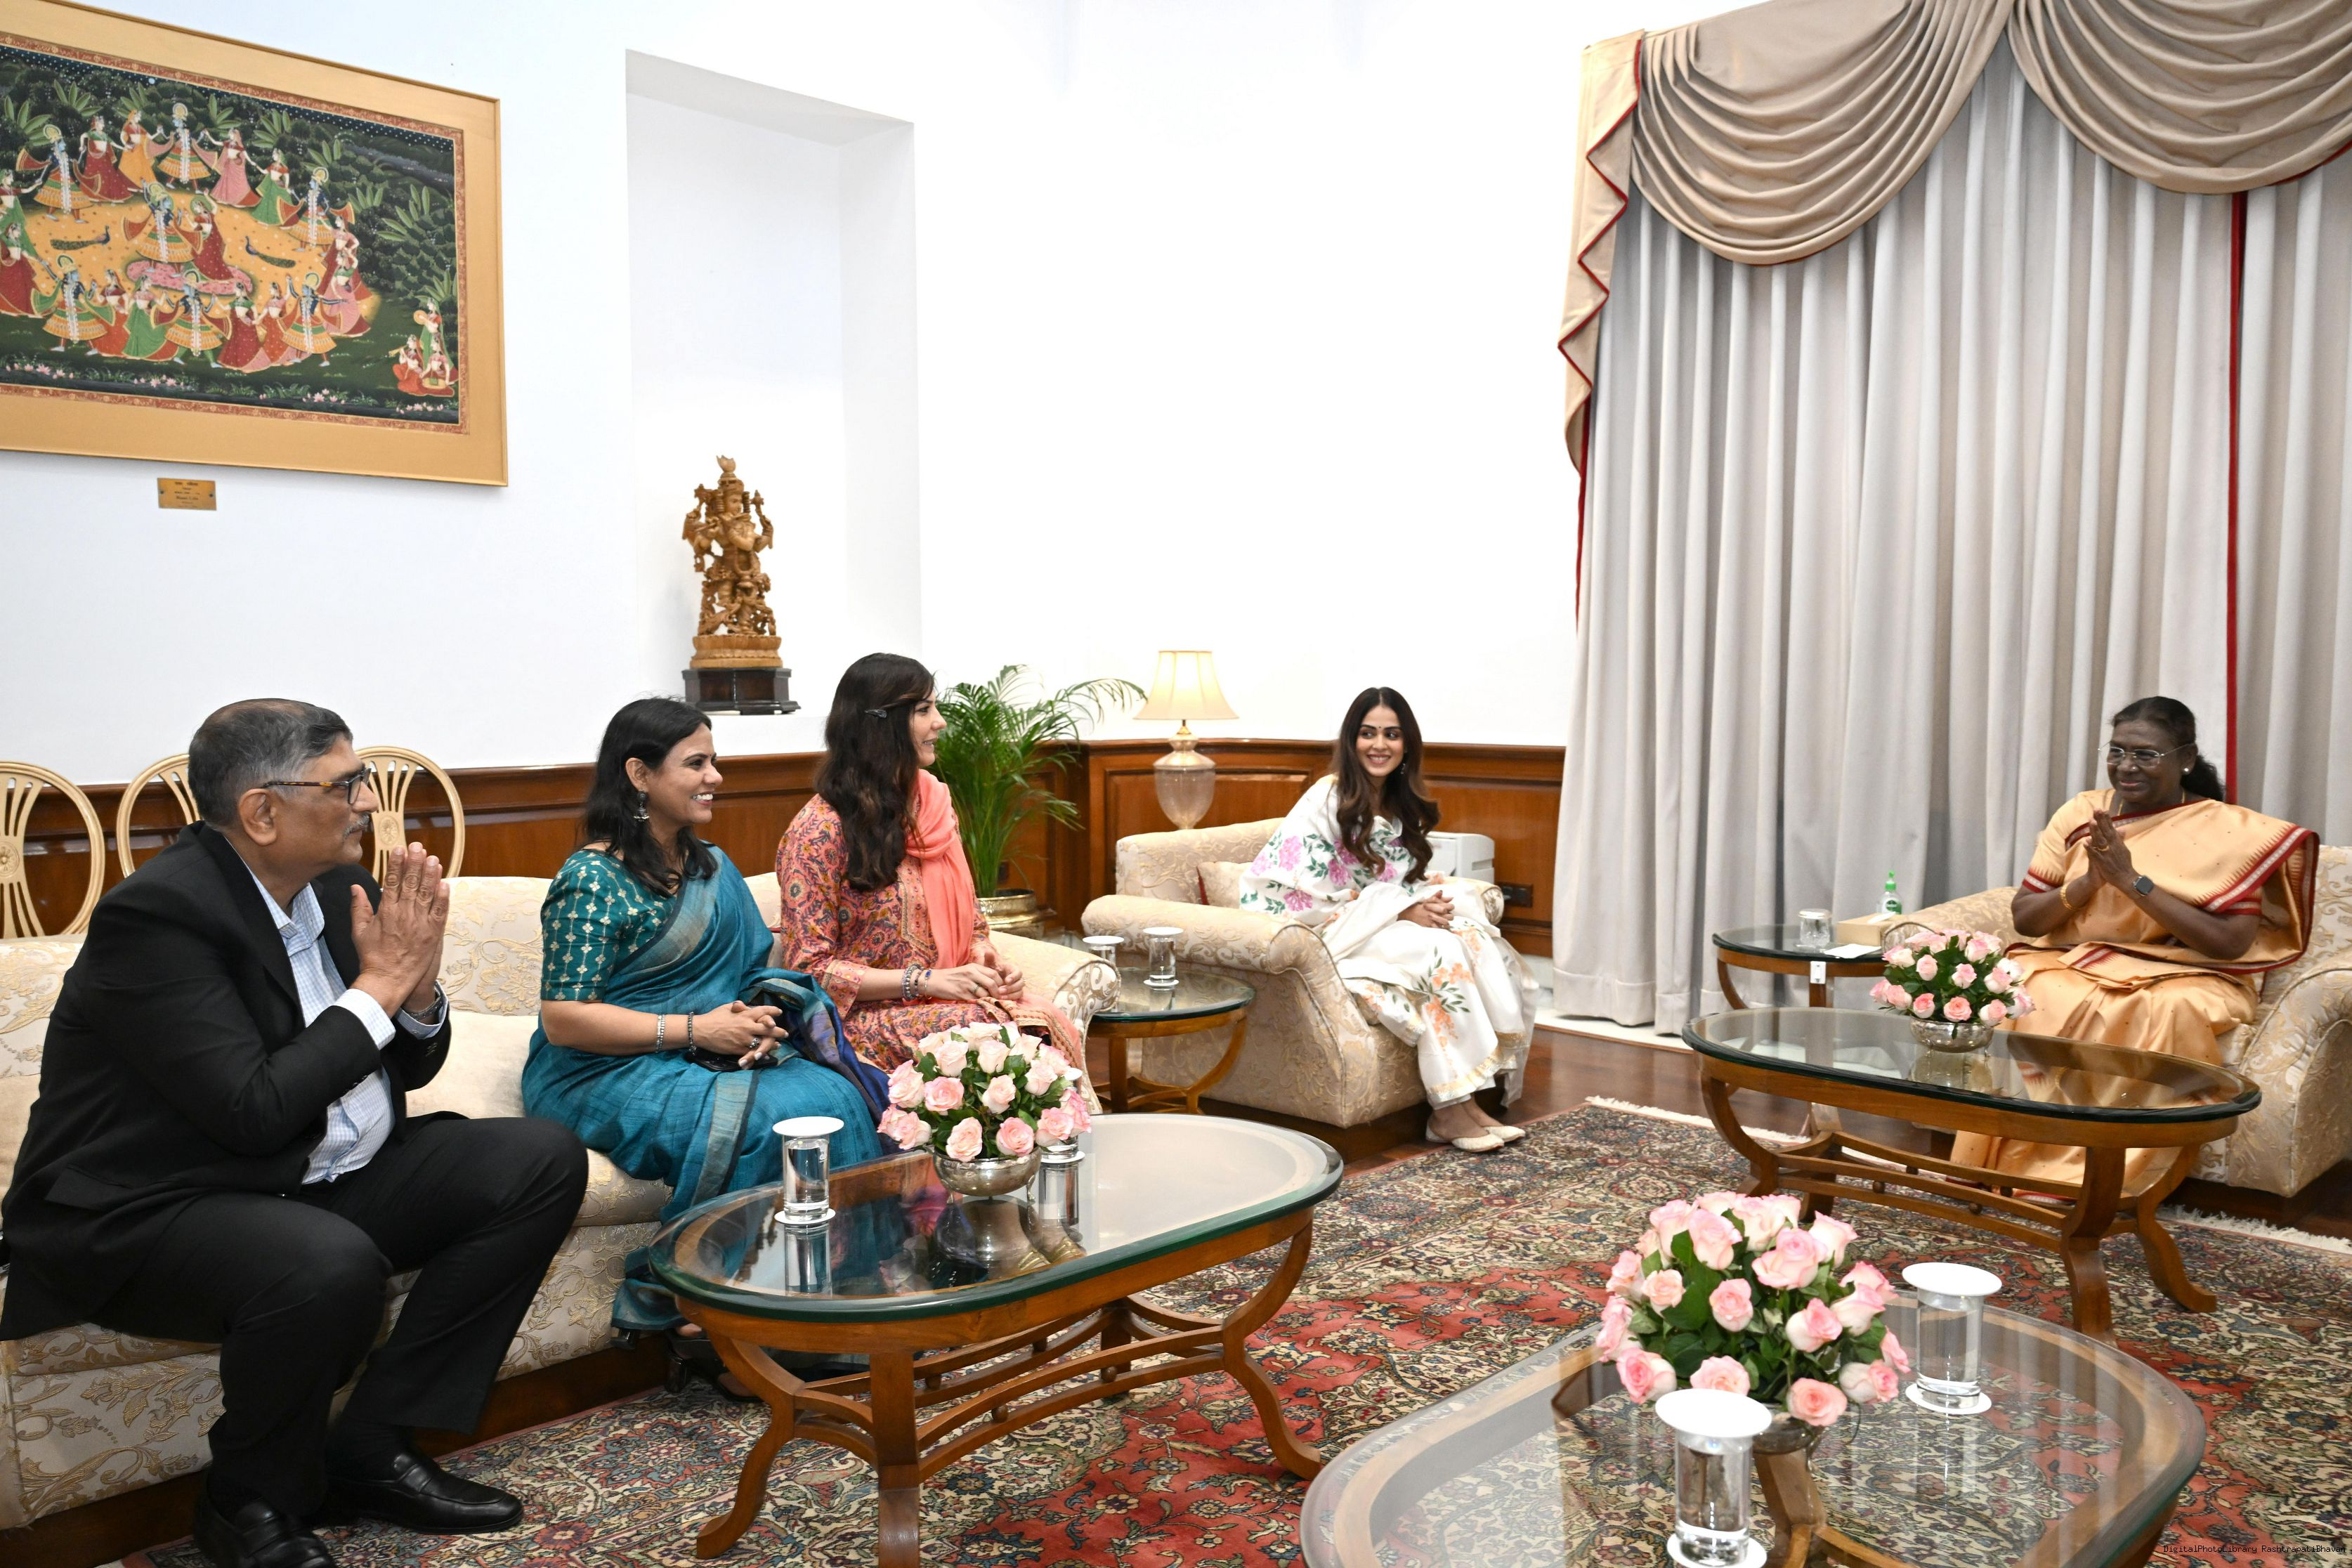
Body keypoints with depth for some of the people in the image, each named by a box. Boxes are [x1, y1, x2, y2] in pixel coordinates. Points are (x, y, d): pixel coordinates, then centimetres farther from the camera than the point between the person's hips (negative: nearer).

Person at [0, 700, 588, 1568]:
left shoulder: (334, 881, 3)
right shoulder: (157, 913, -21)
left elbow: (408, 1068, 11)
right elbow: (255, 1112, -27)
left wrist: (418, 986, -11)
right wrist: (378, 985, -18)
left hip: (315, 1182, 9)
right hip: (146, 1215, -8)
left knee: (542, 1160, -3)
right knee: (330, 1263, -38)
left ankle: (371, 1449, 1)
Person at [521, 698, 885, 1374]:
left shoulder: (711, 867, 14)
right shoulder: (592, 881, -10)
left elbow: (750, 969, 17)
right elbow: (562, 1019, -15)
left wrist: (758, 1019, -7)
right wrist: (694, 1029, -19)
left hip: (717, 1052, 7)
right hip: (604, 1071, -6)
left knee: (831, 1097, -22)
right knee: (756, 1121, -32)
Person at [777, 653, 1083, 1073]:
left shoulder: (934, 803, 12)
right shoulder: (819, 831, -9)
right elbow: (810, 968, -9)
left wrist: (985, 956, -3)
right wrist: (923, 981, -17)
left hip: (949, 1002, 6)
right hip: (868, 1018, -6)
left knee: (1050, 1022, -26)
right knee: (998, 1034, -33)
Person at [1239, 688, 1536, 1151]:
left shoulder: (1405, 806, 13)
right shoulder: (1329, 798, -9)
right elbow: (1310, 893, -15)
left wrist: (1429, 899, -8)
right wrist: (1402, 908, -19)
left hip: (1395, 924, 7)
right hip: (1339, 935, -7)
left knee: (1479, 941, -21)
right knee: (1442, 952, -30)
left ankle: (1489, 1081, -27)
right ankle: (1450, 1109, -29)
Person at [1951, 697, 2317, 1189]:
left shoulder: (2230, 831, -2)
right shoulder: (2080, 814, 8)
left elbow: (2230, 943, -12)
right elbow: (2023, 917, 6)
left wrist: (2133, 881, -16)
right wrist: (2088, 881, -13)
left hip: (2178, 976, -2)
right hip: (2069, 963, 2)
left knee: (2172, 1011, -38)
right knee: (2027, 992, -33)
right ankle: (2003, 1162, -27)